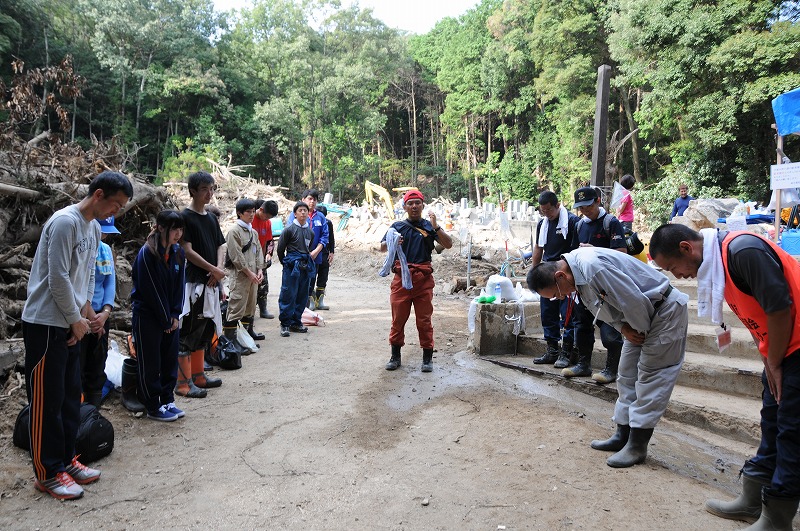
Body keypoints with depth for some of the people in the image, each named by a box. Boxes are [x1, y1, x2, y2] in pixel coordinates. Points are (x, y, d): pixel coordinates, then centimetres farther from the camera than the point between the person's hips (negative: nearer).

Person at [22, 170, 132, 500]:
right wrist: (77, 319, -11)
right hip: (45, 324, -9)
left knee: (70, 397, 15)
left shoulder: (94, 228, 11)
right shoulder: (65, 221, -17)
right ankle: (48, 473, 11)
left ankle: (65, 459, 27)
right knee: (47, 401, 1)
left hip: (71, 325, 9)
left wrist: (85, 310, 5)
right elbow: (58, 278, -20)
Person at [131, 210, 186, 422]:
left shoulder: (178, 253, 3)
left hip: (170, 317, 7)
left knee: (170, 359, 11)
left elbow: (179, 286, 5)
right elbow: (150, 290, -17)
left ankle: (167, 401, 24)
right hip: (147, 315, -6)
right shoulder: (147, 253, -17)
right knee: (150, 363, 3)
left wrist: (175, 315, -3)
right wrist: (165, 319, -12)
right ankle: (153, 407, 13)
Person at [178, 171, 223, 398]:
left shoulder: (211, 218, 14)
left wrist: (218, 271, -4)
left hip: (211, 282, 8)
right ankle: (183, 382, -1)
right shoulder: (185, 217, -8)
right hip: (193, 281, -8)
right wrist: (214, 269, -13)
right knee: (189, 331, -5)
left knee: (204, 329, 14)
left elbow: (220, 246, 14)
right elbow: (187, 251, -14)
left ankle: (198, 374, 25)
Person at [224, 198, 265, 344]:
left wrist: (259, 270, 1)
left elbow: (258, 251, 15)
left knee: (251, 303, 18)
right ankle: (229, 336, -5)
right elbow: (236, 256, -16)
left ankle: (248, 330, 31)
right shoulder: (234, 231, -10)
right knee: (237, 305, -9)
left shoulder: (253, 232, 15)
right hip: (240, 275, -8)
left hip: (253, 275, 8)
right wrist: (249, 273, -15)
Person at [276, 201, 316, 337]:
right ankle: (285, 324, 4)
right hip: (291, 267, -6)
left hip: (305, 267, 6)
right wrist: (286, 263, 8)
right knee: (288, 296, -5)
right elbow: (280, 248, -1)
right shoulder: (289, 229, -7)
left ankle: (296, 322, 20)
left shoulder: (310, 232, 10)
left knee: (302, 296, 9)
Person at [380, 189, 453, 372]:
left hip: (423, 278, -1)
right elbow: (382, 248, 7)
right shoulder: (397, 226, 9)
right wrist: (392, 243, -14)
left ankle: (427, 358, 14)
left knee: (424, 319, 5)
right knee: (398, 318, 6)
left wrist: (436, 227, -16)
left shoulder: (429, 226, 6)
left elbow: (448, 244, -3)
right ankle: (395, 356, 18)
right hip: (401, 277, 1)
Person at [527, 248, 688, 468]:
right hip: (641, 320, 10)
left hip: (665, 311, -10)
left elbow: (633, 301, -29)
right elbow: (607, 307, 10)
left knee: (649, 380, -5)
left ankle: (637, 447, 1)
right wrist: (623, 328, -6)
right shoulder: (578, 274, 0)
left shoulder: (592, 266, -32)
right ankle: (623, 435, 22)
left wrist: (640, 331, -11)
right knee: (627, 377, 12)